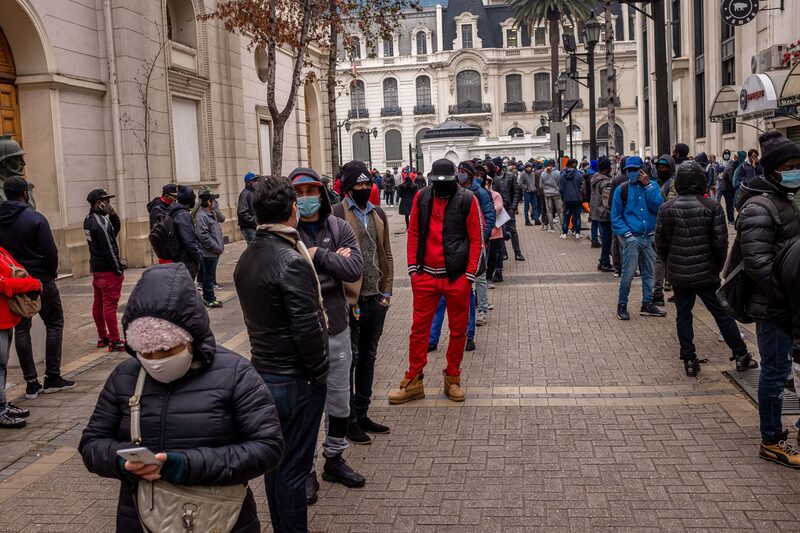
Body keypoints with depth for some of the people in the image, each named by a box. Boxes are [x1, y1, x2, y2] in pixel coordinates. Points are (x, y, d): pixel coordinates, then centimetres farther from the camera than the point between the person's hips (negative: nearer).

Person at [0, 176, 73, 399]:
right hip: (40, 280, -5)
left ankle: (31, 383, 10)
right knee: (54, 324, 9)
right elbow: (50, 251, -15)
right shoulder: (35, 218, -13)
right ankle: (52, 377, 7)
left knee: (21, 329, 10)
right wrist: (52, 273, 1)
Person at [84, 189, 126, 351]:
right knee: (110, 305, -7)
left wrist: (113, 216, -1)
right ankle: (115, 342, -5)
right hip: (108, 270, -10)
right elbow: (109, 248, -20)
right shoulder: (100, 221, -19)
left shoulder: (89, 220, 10)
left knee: (98, 304, 14)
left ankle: (102, 337, 24)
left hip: (96, 268, 10)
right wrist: (119, 269, -13)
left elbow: (114, 232, 13)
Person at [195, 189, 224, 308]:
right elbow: (204, 236, -22)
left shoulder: (212, 214, 15)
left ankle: (208, 297, 25)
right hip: (208, 253, -10)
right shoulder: (201, 216, -17)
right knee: (209, 277, -2)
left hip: (215, 253, 10)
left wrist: (221, 245, 14)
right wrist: (217, 248, -17)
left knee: (210, 276, 16)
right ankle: (209, 300, 6)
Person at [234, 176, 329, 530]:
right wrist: (319, 372, -10)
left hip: (263, 371, 8)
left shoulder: (246, 258, 5)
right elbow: (308, 328, -21)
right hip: (296, 380, -8)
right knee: (293, 468, 3)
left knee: (275, 461, 19)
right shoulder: (292, 261, -21)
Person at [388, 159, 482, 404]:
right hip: (426, 275, 2)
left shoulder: (467, 200, -6)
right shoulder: (421, 197, 2)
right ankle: (413, 381, 17)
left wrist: (470, 274, -7)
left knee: (458, 330, 9)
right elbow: (413, 233, 9)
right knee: (419, 328, 6)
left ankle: (453, 379, 25)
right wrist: (413, 268, 4)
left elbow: (476, 239, -3)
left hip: (457, 276, -1)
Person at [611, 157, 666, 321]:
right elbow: (616, 216, 0)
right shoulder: (622, 189, 0)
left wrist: (648, 185, -12)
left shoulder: (652, 186, 6)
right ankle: (622, 306, 4)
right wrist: (626, 233, -12)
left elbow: (659, 207, -10)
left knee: (648, 273, 11)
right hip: (632, 238, -3)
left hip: (650, 237, 3)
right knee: (628, 273, -8)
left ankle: (647, 304, 22)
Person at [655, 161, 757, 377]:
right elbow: (721, 242, -9)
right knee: (722, 313, 9)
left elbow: (660, 244, 0)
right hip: (706, 273, -1)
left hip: (677, 275, 1)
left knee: (683, 316, 10)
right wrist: (718, 266, 7)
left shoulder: (666, 208, -3)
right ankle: (741, 356, 17)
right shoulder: (712, 207, -9)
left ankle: (689, 360, 12)